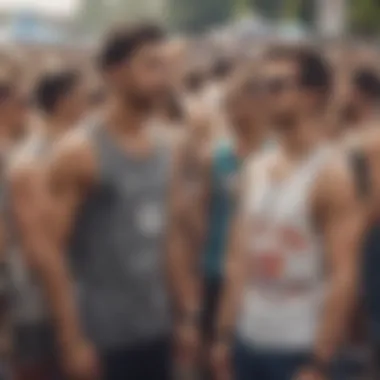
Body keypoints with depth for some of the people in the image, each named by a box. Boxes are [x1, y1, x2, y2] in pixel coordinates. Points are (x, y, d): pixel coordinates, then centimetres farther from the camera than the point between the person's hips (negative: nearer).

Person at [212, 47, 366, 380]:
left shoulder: (331, 174, -13)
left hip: (299, 349, -7)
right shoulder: (255, 169, 9)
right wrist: (224, 334, 9)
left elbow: (344, 277, -17)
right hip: (250, 342, 7)